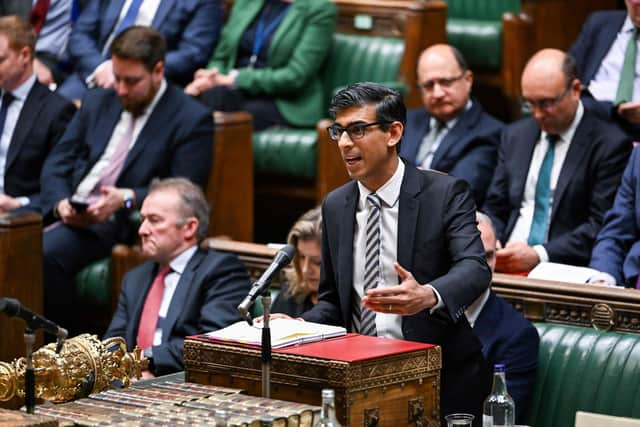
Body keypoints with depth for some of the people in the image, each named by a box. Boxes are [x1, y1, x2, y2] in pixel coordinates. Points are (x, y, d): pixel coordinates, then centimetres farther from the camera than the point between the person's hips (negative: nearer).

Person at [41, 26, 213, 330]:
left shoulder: (191, 120, 1)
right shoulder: (97, 103, 19)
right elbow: (56, 164, 15)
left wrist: (126, 199, -19)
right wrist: (60, 202, -7)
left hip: (116, 224, -6)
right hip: (68, 213, 6)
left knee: (46, 252, -31)